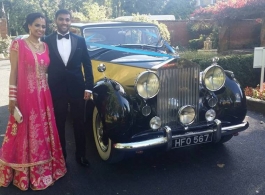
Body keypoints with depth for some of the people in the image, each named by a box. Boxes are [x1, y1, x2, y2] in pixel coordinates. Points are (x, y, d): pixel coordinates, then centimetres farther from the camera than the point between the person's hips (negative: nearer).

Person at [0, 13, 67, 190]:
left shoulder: (45, 47, 9)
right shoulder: (18, 45, -6)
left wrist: (47, 94, 10)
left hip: (44, 96, 5)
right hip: (25, 96, -5)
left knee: (44, 133, 13)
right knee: (25, 134, 6)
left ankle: (43, 170, 30)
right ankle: (24, 174, 23)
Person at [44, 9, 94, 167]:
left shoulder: (80, 40, 3)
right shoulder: (47, 41, 0)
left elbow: (87, 65, 4)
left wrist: (89, 87, -2)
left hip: (77, 89, 1)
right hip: (56, 90, -1)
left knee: (79, 123, 10)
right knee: (59, 124, 10)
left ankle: (81, 155, 25)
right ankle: (61, 156, 25)